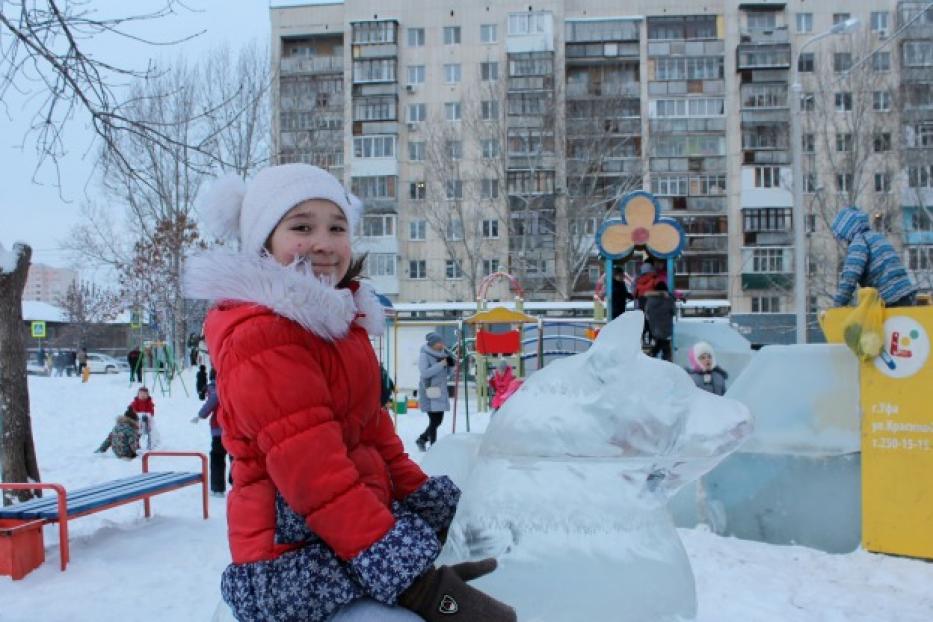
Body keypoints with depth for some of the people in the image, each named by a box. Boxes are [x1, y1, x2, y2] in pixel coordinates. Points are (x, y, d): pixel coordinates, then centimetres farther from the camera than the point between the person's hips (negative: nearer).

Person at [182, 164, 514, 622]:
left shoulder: (334, 321, 13)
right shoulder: (261, 337, -18)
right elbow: (312, 473, -24)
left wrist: (422, 495, 11)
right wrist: (412, 580, -25)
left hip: (359, 525, 10)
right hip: (297, 557, -10)